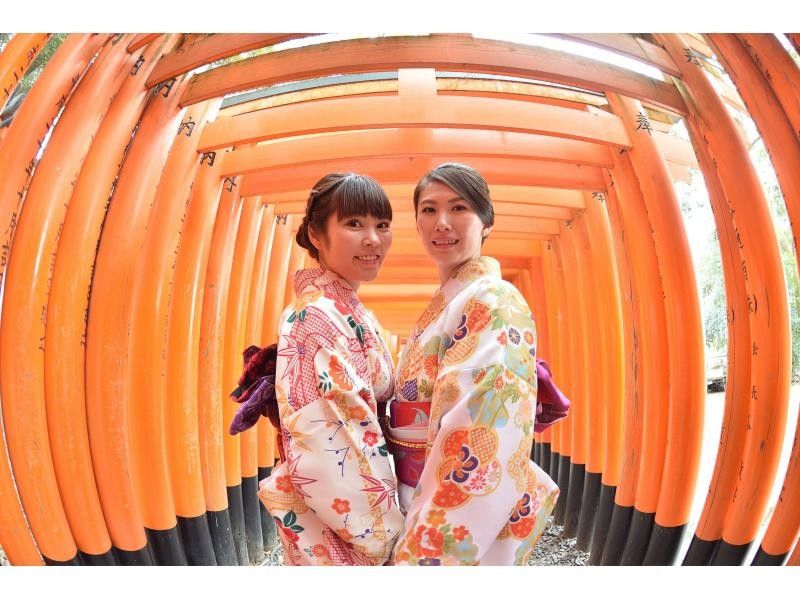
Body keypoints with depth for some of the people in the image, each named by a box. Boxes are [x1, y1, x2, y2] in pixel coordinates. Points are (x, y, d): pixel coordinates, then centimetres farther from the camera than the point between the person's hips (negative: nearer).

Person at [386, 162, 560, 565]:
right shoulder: (443, 305, 7)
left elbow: (483, 455, -26)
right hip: (421, 505, 8)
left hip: (462, 532, -7)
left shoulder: (492, 302, -19)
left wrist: (420, 555, -22)